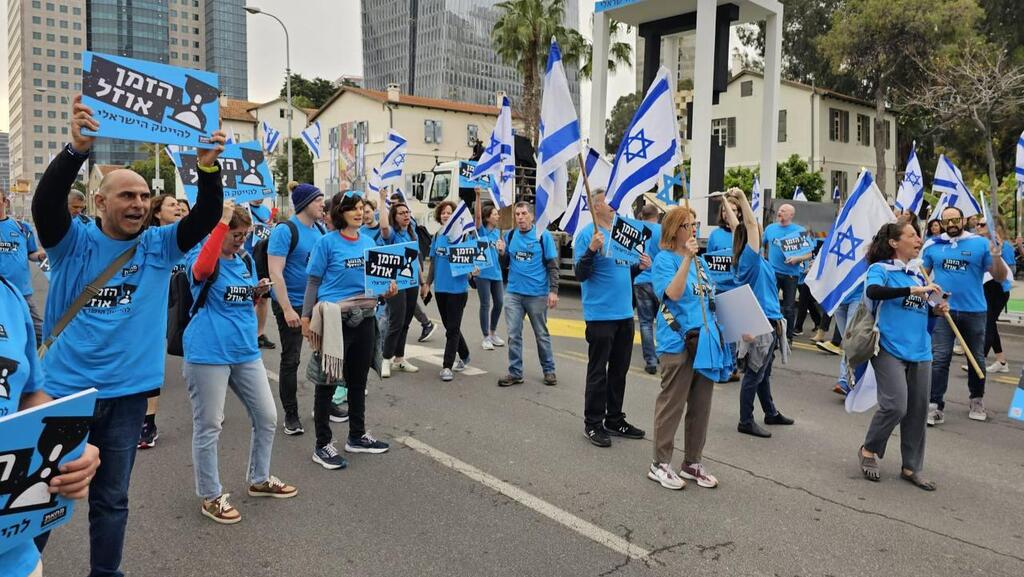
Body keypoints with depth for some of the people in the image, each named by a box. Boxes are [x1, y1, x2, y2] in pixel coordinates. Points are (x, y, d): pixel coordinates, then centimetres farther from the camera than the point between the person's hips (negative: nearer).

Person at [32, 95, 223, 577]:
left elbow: (206, 219, -12)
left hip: (126, 393, 2)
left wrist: (208, 169, -29)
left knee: (111, 499, 16)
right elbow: (45, 202, -24)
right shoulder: (74, 242, -6)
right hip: (63, 388, -2)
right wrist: (77, 149, -39)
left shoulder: (159, 246, 0)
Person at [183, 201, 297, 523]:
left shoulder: (246, 260, 12)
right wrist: (222, 220, -34)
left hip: (246, 351, 7)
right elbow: (202, 269, -34)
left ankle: (260, 480, 31)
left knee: (267, 417, 11)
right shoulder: (201, 258, -8)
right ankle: (211, 497, 18)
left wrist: (259, 292, 0)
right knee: (208, 427, 3)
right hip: (208, 354, -7)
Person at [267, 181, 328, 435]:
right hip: (292, 305, -6)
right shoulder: (285, 231, -15)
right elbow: (275, 273, -19)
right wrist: (287, 309, -22)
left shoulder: (320, 230, 5)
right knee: (290, 360, 4)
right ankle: (291, 414, 17)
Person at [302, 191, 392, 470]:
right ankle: (322, 445, 11)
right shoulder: (327, 242, -6)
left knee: (359, 379, 15)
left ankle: (357, 436, 29)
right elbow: (313, 282, -5)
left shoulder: (368, 242, 9)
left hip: (365, 318, 6)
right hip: (334, 319, -6)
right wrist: (306, 317, -10)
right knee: (327, 380, 2)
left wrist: (386, 288, -5)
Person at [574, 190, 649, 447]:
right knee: (598, 372, 1)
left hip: (624, 313, 8)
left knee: (619, 370, 14)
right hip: (600, 315, -7)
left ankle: (615, 420, 26)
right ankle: (593, 424, 12)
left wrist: (640, 267, 2)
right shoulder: (587, 234, -9)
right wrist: (592, 249, -29)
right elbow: (580, 274, -16)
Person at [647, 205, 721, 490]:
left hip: (704, 339, 7)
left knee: (701, 405, 11)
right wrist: (687, 259, -26)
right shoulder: (664, 259, -8)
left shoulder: (698, 260, 15)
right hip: (677, 342, -7)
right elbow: (673, 293, -22)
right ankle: (660, 464, 12)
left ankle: (692, 463, 24)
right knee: (672, 404, 0)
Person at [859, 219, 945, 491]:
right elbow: (872, 291, -27)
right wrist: (913, 290, -29)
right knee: (895, 406, -15)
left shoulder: (918, 272, 14)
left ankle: (911, 467, 21)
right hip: (890, 349, -6)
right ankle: (869, 450, 10)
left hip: (920, 351, 7)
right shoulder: (880, 269, -5)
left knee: (918, 411, 7)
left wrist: (937, 308, 4)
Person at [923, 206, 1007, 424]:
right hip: (942, 311, 0)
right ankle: (935, 406, -2)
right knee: (939, 359, -5)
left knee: (977, 358, 14)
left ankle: (977, 401, 33)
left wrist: (996, 257, -18)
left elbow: (1000, 277, -1)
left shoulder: (980, 243, -1)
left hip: (974, 311, 0)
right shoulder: (932, 245, 3)